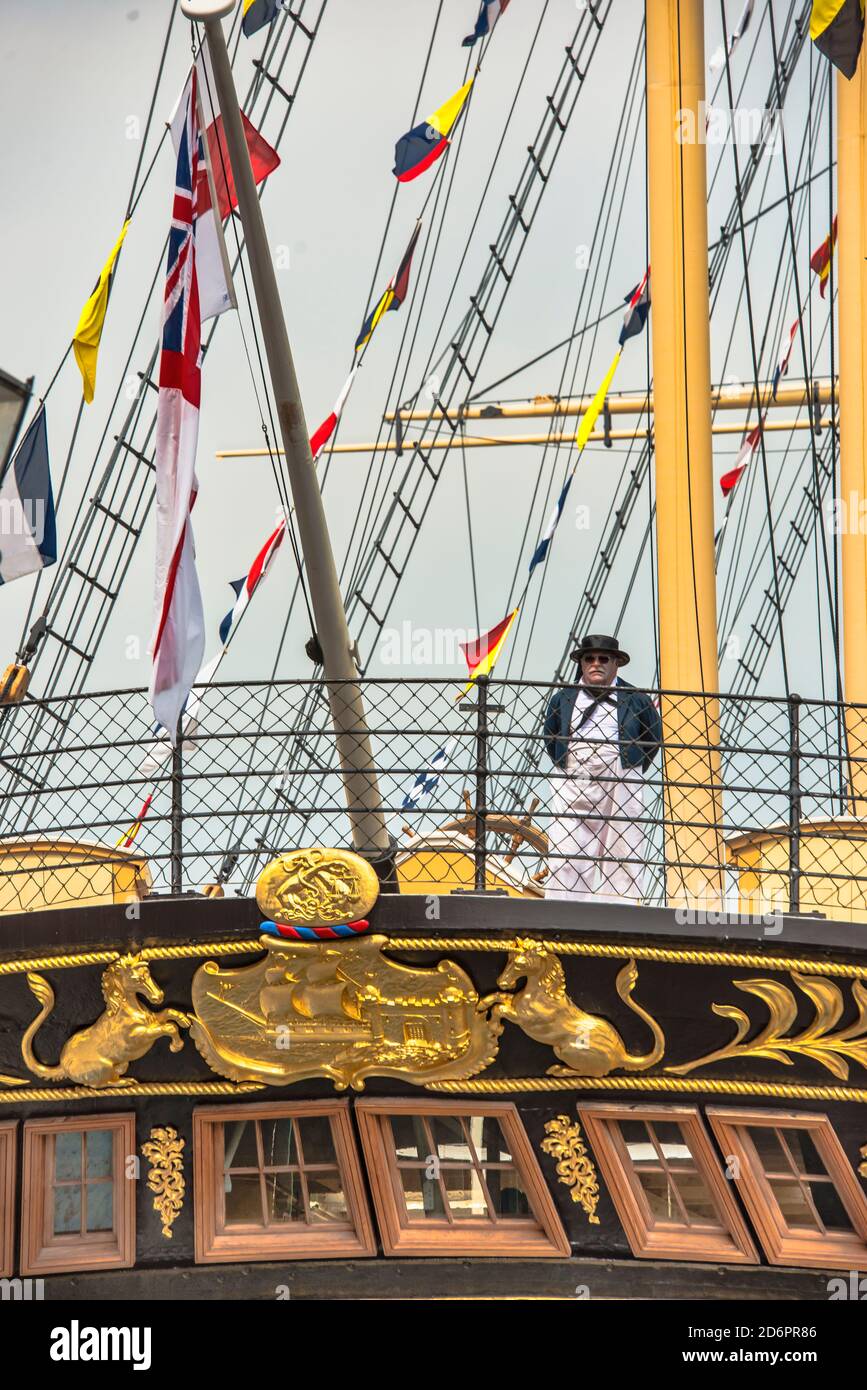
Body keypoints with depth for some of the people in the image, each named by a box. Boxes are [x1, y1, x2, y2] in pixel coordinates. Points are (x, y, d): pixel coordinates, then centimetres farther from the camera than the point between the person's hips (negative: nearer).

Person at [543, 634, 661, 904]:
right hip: (572, 785, 1)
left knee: (621, 854, -3)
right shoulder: (563, 698, 10)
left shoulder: (635, 699, 6)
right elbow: (550, 736, 23)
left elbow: (654, 737, 16)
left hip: (621, 787, -1)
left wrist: (633, 770, 12)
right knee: (565, 854, -6)